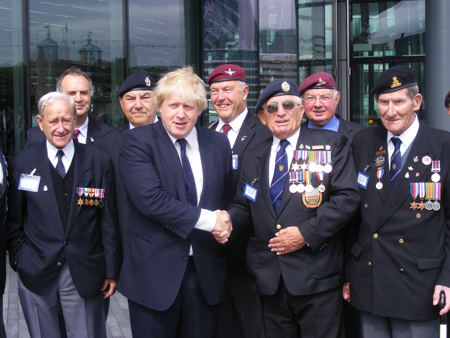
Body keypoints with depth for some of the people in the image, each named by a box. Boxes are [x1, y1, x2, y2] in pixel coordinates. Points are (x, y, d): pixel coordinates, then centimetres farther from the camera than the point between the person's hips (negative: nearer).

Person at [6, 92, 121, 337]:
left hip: (85, 275, 0)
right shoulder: (23, 162, 0)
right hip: (36, 273, 1)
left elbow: (108, 221, 0)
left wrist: (112, 271, 0)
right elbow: (14, 220, 6)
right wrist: (19, 261, 2)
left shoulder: (98, 162, -1)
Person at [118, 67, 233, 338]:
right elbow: (151, 199, -20)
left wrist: (225, 224, -7)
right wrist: (208, 219, -18)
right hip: (155, 271, -3)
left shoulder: (219, 143, 6)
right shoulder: (136, 141, -7)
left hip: (206, 272, 4)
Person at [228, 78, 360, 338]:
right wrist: (228, 220, -8)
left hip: (316, 276, -4)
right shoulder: (254, 160, 15)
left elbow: (347, 197, -9)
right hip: (270, 278, 5)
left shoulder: (331, 144, -1)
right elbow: (244, 207, 16)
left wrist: (307, 233, -16)